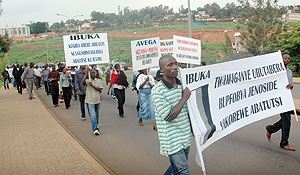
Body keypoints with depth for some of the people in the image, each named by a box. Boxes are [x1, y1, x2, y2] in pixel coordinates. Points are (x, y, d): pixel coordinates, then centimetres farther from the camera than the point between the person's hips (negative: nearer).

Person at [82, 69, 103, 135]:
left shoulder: (98, 80, 5)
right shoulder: (87, 81, -4)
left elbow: (100, 89, -6)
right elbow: (83, 82, -27)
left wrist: (93, 86, -18)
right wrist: (86, 73, -24)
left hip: (97, 100, 4)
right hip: (90, 101, -4)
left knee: (97, 115, 19)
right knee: (93, 116, -12)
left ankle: (96, 126, 40)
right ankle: (95, 129, -16)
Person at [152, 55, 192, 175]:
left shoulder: (181, 85, 6)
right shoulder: (157, 90, -17)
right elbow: (169, 116, -23)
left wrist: (192, 128, 23)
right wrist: (185, 97, -18)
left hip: (186, 138, 7)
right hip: (172, 141, -7)